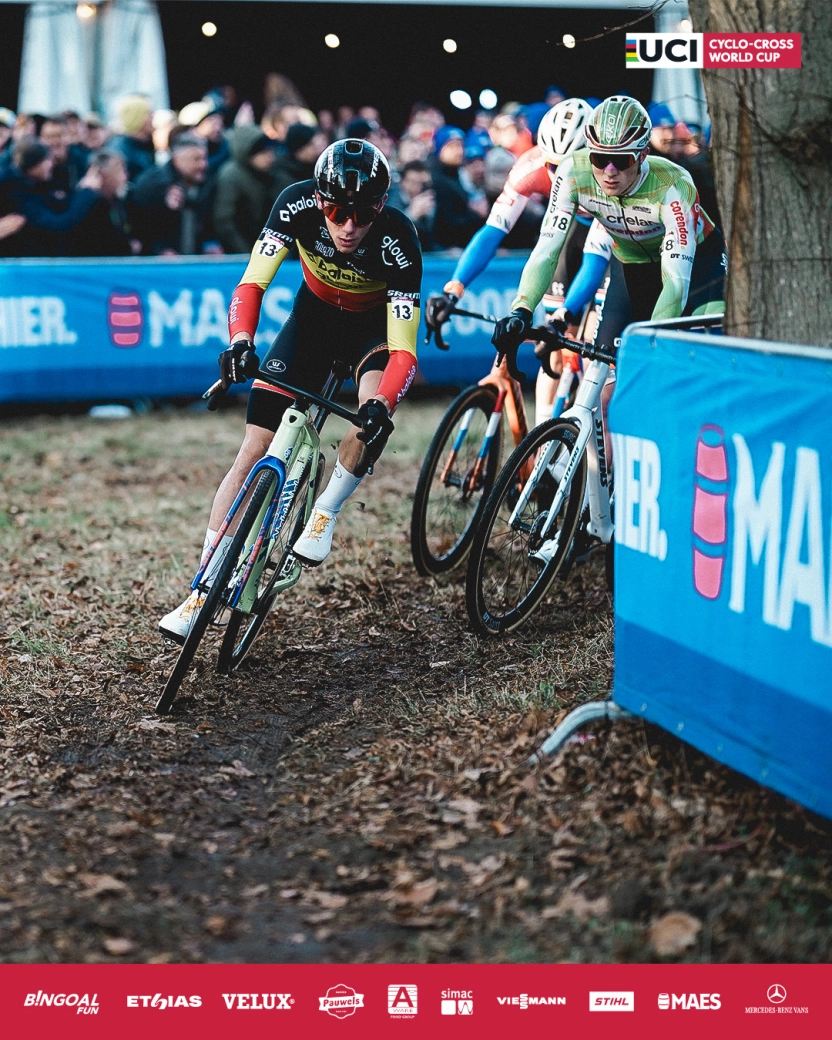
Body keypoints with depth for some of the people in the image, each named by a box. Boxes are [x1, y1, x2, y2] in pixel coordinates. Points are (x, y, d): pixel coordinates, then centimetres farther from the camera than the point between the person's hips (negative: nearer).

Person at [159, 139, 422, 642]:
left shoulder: (398, 241, -33)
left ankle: (325, 513, -7)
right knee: (255, 449, -9)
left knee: (376, 413, -35)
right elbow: (252, 283, -29)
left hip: (375, 324, -2)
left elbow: (403, 351, -35)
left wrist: (381, 404, -54)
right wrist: (240, 339, -50)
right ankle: (206, 588, -3)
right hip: (314, 315, 2)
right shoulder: (298, 204, -28)